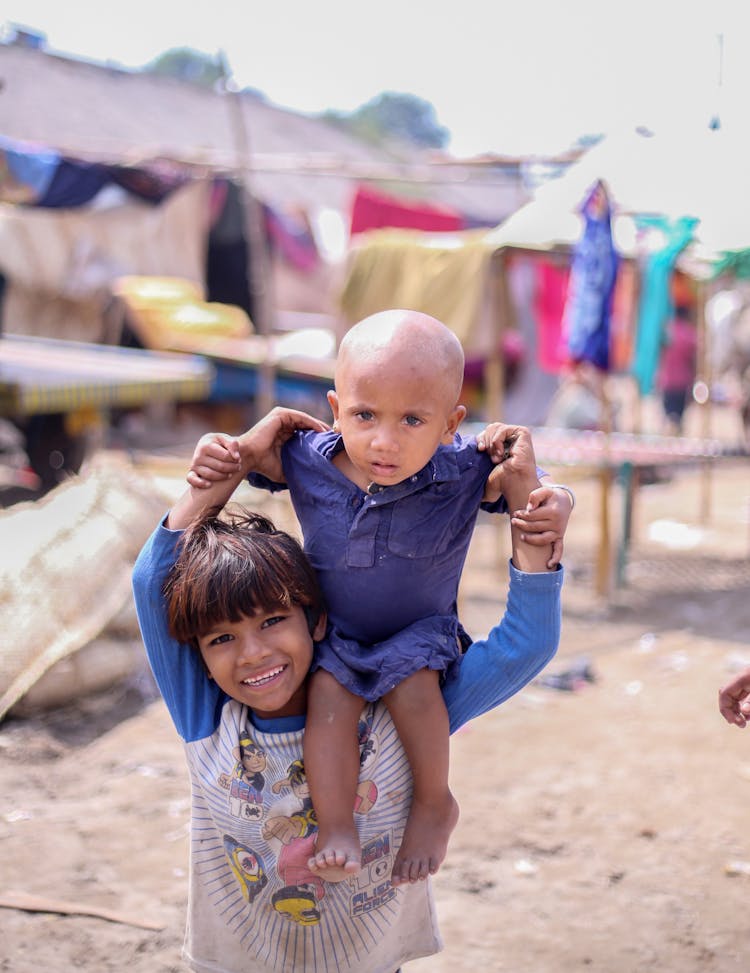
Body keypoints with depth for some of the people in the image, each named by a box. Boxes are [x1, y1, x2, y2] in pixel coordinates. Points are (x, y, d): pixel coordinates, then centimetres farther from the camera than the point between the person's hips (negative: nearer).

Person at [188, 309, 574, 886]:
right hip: (335, 633, 2)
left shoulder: (466, 473, -26)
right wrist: (219, 455, -22)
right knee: (330, 693, -23)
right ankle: (335, 829, -13)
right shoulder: (306, 460, -21)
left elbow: (533, 493, -10)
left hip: (421, 631, -1)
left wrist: (553, 511, -34)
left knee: (411, 685, -27)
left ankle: (436, 804, -2)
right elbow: (255, 461, 0)